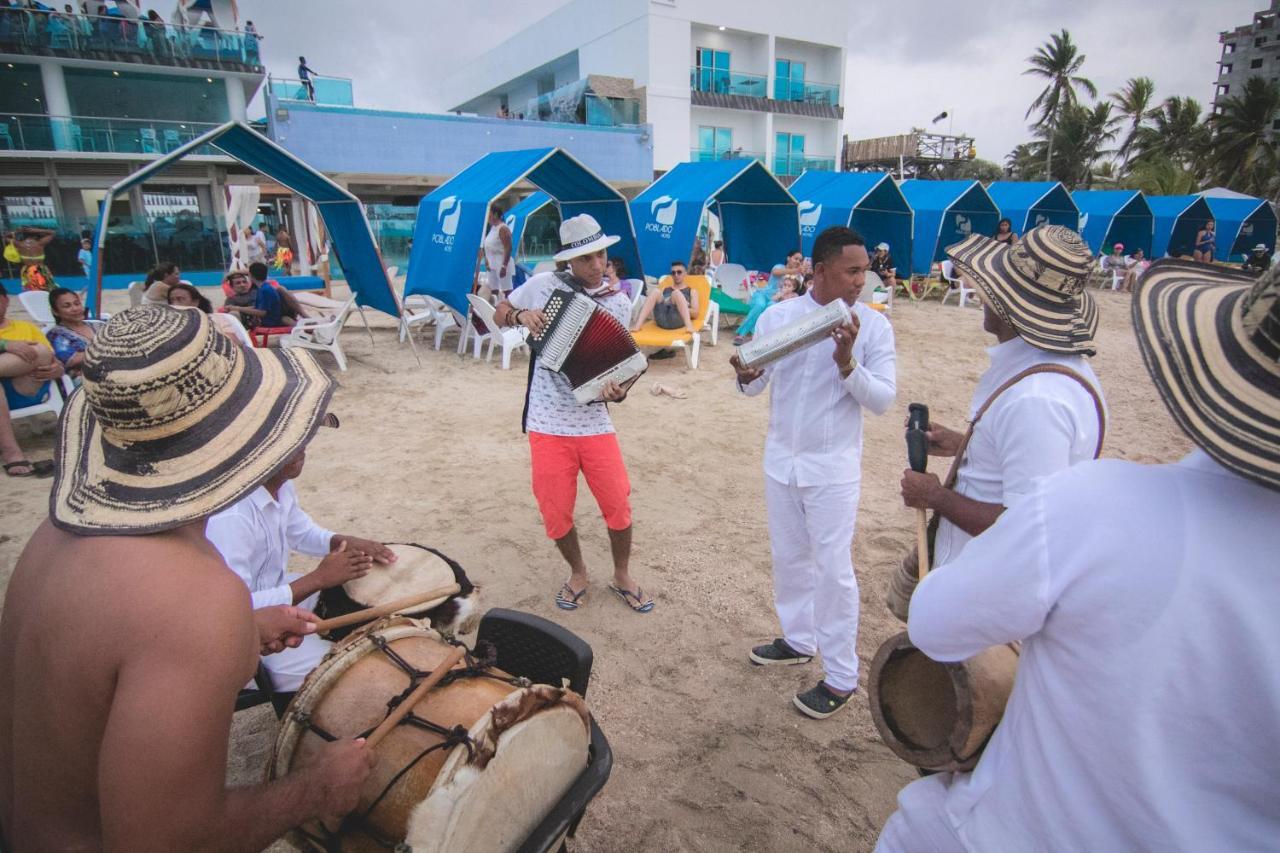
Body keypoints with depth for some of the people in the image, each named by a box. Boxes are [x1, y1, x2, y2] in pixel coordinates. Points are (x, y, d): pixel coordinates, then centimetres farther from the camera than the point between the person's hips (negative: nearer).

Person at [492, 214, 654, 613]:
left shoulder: (619, 303, 1)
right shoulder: (543, 284, -2)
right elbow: (499, 313, 12)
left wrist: (618, 390, -23)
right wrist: (521, 315, -11)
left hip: (595, 423, 1)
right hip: (548, 424, 0)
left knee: (618, 504, 3)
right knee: (556, 512, 6)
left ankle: (622, 577, 29)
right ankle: (578, 574, 34)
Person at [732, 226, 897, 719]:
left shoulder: (873, 326, -10)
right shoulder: (777, 316, -3)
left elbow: (883, 401, -13)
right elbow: (755, 388, 0)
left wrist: (847, 363, -29)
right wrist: (746, 375, -23)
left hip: (832, 468, -3)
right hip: (780, 459, 4)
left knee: (833, 569, 2)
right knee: (789, 558, 18)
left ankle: (841, 677, 17)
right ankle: (799, 639, 40)